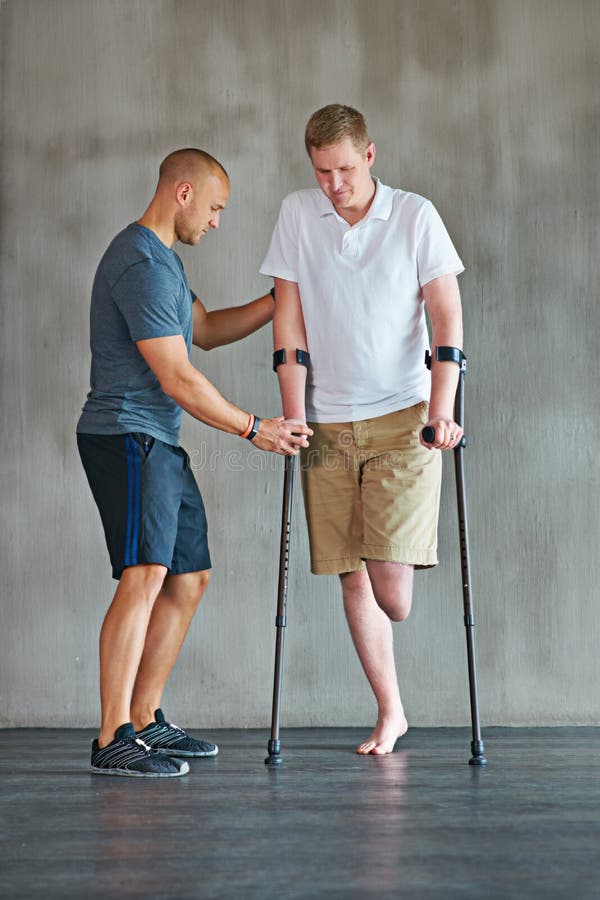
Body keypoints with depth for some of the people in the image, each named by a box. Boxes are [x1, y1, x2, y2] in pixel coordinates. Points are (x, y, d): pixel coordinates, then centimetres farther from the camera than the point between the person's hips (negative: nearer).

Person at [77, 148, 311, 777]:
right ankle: (112, 742, -20)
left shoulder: (161, 258, 19)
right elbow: (178, 378, -18)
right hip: (126, 436, -11)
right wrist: (252, 429, -9)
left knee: (190, 578, 11)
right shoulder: (141, 264, -15)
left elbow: (205, 331, 29)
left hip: (160, 442, 11)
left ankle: (143, 720, 17)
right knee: (145, 577, -19)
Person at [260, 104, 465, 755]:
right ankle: (390, 712, 17)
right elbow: (288, 317, 4)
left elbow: (447, 316, -2)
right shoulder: (297, 214, 4)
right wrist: (292, 413, -2)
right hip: (328, 425, 2)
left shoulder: (415, 216, -1)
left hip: (402, 418, -2)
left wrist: (440, 410, -11)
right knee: (351, 579, 4)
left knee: (390, 583, -14)